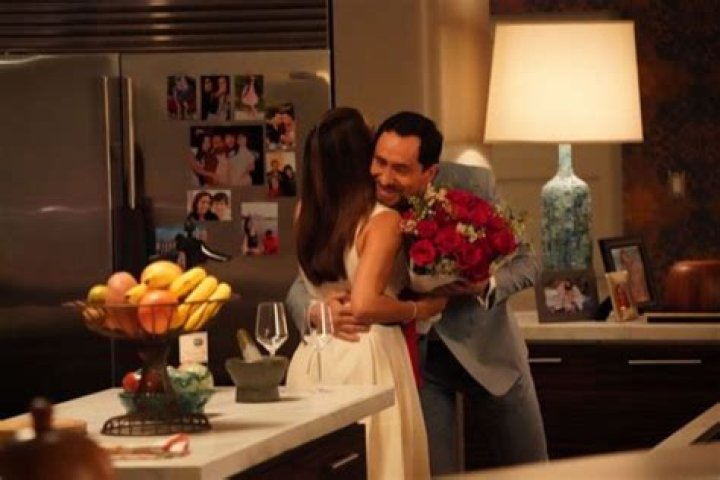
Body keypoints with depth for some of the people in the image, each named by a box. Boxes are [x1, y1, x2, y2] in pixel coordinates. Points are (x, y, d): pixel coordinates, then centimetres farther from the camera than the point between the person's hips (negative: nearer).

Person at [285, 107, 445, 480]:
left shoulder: (306, 213, 3)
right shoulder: (382, 221, -14)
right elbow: (364, 306, -24)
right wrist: (419, 309, -9)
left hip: (314, 358, 6)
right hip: (365, 359, -6)